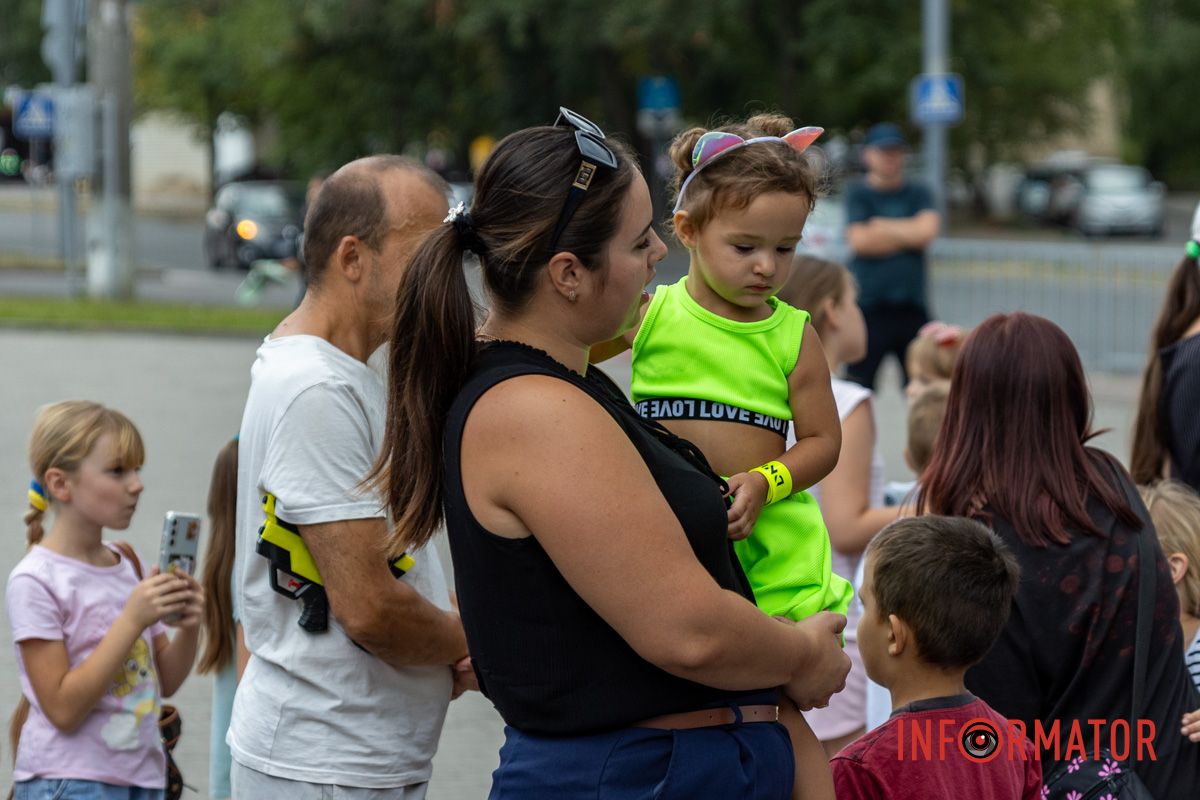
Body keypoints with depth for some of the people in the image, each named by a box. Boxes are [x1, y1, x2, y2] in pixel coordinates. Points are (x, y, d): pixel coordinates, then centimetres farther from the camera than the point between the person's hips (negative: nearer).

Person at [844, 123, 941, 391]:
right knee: (857, 388, -4)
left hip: (912, 306, 3)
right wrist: (909, 234, -3)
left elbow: (928, 230, -6)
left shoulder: (918, 193, 12)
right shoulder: (858, 193, 4)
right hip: (868, 306, -3)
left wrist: (882, 226, -2)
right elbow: (859, 241, -10)